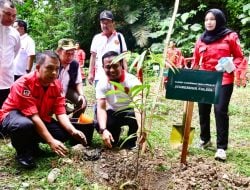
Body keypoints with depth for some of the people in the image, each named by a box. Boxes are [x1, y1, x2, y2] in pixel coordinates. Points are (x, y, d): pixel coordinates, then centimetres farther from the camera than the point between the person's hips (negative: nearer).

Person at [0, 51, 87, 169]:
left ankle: (32, 144, 9)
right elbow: (33, 116, -32)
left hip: (40, 118, 6)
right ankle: (23, 152, -9)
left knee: (66, 132, -14)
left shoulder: (56, 85, -9)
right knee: (24, 125, -42)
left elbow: (61, 113, -10)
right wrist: (51, 141, -37)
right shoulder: (24, 83, -28)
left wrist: (73, 131, -29)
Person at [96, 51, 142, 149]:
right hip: (113, 113, 3)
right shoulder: (102, 83, -17)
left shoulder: (132, 81, -27)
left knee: (135, 116, -37)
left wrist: (141, 128, -58)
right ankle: (116, 131, 10)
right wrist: (103, 130, -44)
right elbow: (101, 108, -25)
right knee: (99, 125, -27)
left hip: (129, 112, -2)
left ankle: (131, 143, -7)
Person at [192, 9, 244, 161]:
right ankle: (205, 139, 30)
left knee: (220, 111, -11)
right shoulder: (201, 40, 11)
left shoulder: (230, 36, 0)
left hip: (224, 81, -4)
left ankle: (222, 147, -3)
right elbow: (196, 62, 14)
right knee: (203, 110, 8)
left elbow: (239, 57, 4)